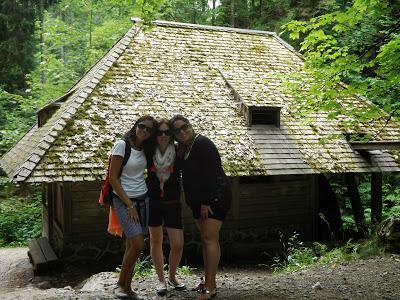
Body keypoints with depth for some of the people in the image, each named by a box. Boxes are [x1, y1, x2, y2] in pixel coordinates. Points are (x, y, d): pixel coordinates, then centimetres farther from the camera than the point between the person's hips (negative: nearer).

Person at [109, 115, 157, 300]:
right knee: (138, 244, -14)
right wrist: (129, 205, -14)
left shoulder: (145, 149, 7)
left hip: (142, 200, 6)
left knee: (132, 245, 7)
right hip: (123, 200, -6)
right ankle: (120, 284, 4)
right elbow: (113, 178, -13)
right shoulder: (122, 145, -12)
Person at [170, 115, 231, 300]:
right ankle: (208, 282, 19)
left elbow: (210, 174, -21)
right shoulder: (182, 149, 12)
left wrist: (206, 201, -21)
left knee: (210, 238, -12)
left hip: (215, 198, -9)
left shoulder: (202, 144, -15)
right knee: (205, 239, 11)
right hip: (199, 201, 9)